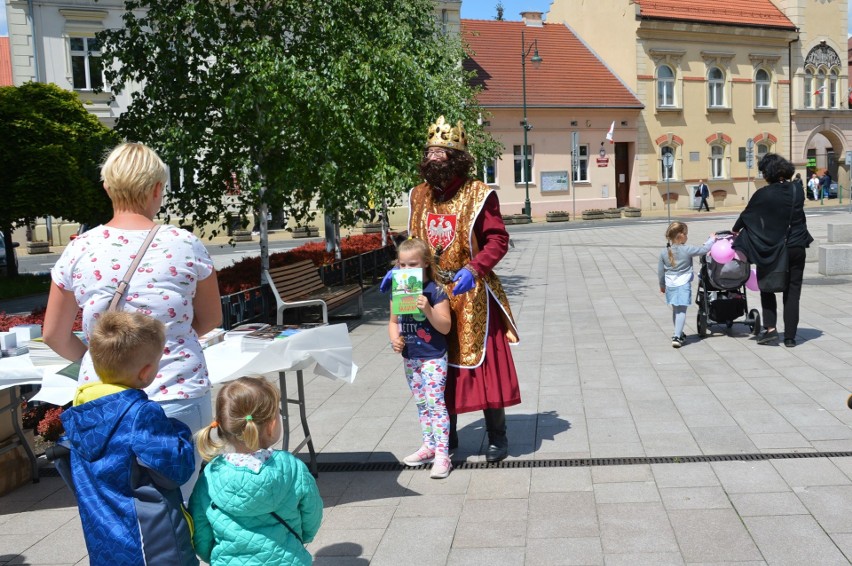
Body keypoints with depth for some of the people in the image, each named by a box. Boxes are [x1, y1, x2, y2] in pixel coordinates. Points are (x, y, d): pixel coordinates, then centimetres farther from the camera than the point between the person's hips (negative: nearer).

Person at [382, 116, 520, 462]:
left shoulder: (479, 194, -8)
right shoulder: (419, 196, 9)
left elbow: (497, 240, -12)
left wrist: (474, 268, -27)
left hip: (472, 297, -5)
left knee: (485, 363, 1)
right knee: (439, 366, 10)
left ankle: (497, 437, 15)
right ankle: (446, 436, 25)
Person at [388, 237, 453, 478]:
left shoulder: (435, 291, -14)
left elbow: (445, 327, -16)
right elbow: (393, 321, 12)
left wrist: (428, 310, -30)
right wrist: (395, 339, -8)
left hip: (433, 357, -6)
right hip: (410, 357, 7)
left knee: (435, 402, -9)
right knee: (421, 403, 16)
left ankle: (442, 454, -4)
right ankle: (429, 446, 29)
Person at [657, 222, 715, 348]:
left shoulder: (664, 252, -1)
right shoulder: (687, 250, -13)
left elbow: (660, 271, 6)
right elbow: (704, 249, -4)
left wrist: (662, 284, 20)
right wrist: (711, 239, 14)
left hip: (670, 285, 5)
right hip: (683, 285, -5)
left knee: (675, 310, 19)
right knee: (681, 311, -4)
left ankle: (679, 333, 34)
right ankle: (676, 337, -14)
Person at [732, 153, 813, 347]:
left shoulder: (764, 194, -12)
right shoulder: (797, 191, 0)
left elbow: (746, 214, 1)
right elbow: (799, 218, 11)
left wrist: (736, 230, 20)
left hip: (771, 249, -3)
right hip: (797, 247, 3)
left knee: (767, 288, 14)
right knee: (792, 291, 8)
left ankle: (770, 328, 2)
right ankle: (790, 336, 10)